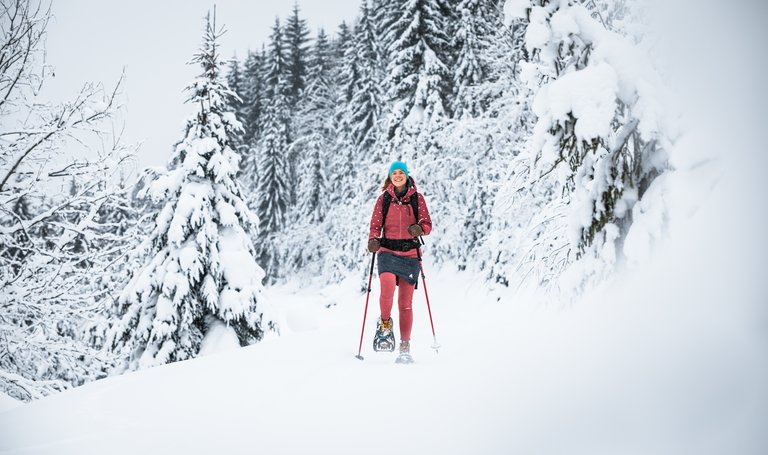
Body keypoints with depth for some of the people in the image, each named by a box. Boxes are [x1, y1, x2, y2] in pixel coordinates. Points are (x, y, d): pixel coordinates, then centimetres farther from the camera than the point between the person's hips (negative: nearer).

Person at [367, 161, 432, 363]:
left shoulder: (417, 198, 6)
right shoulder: (383, 198, 8)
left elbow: (427, 224, 5)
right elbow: (375, 225, 7)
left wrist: (419, 228, -19)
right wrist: (373, 240, -14)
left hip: (410, 253, 0)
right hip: (388, 251, 0)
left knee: (405, 302, 1)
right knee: (387, 287, -28)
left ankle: (405, 347, 13)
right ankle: (385, 324, 1)